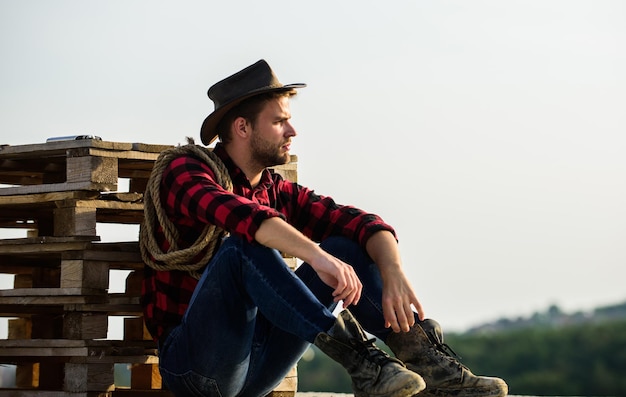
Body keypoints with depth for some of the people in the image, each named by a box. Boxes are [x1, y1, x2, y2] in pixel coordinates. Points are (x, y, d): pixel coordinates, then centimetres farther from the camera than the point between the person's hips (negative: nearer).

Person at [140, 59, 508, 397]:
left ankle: (427, 360, -20)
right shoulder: (186, 172, -6)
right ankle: (360, 360, -37)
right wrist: (316, 255, -44)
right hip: (193, 364, -6)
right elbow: (239, 214, -30)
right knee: (244, 245, -30)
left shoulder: (279, 193, 12)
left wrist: (393, 273, -23)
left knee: (346, 248, -4)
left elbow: (362, 224, -1)